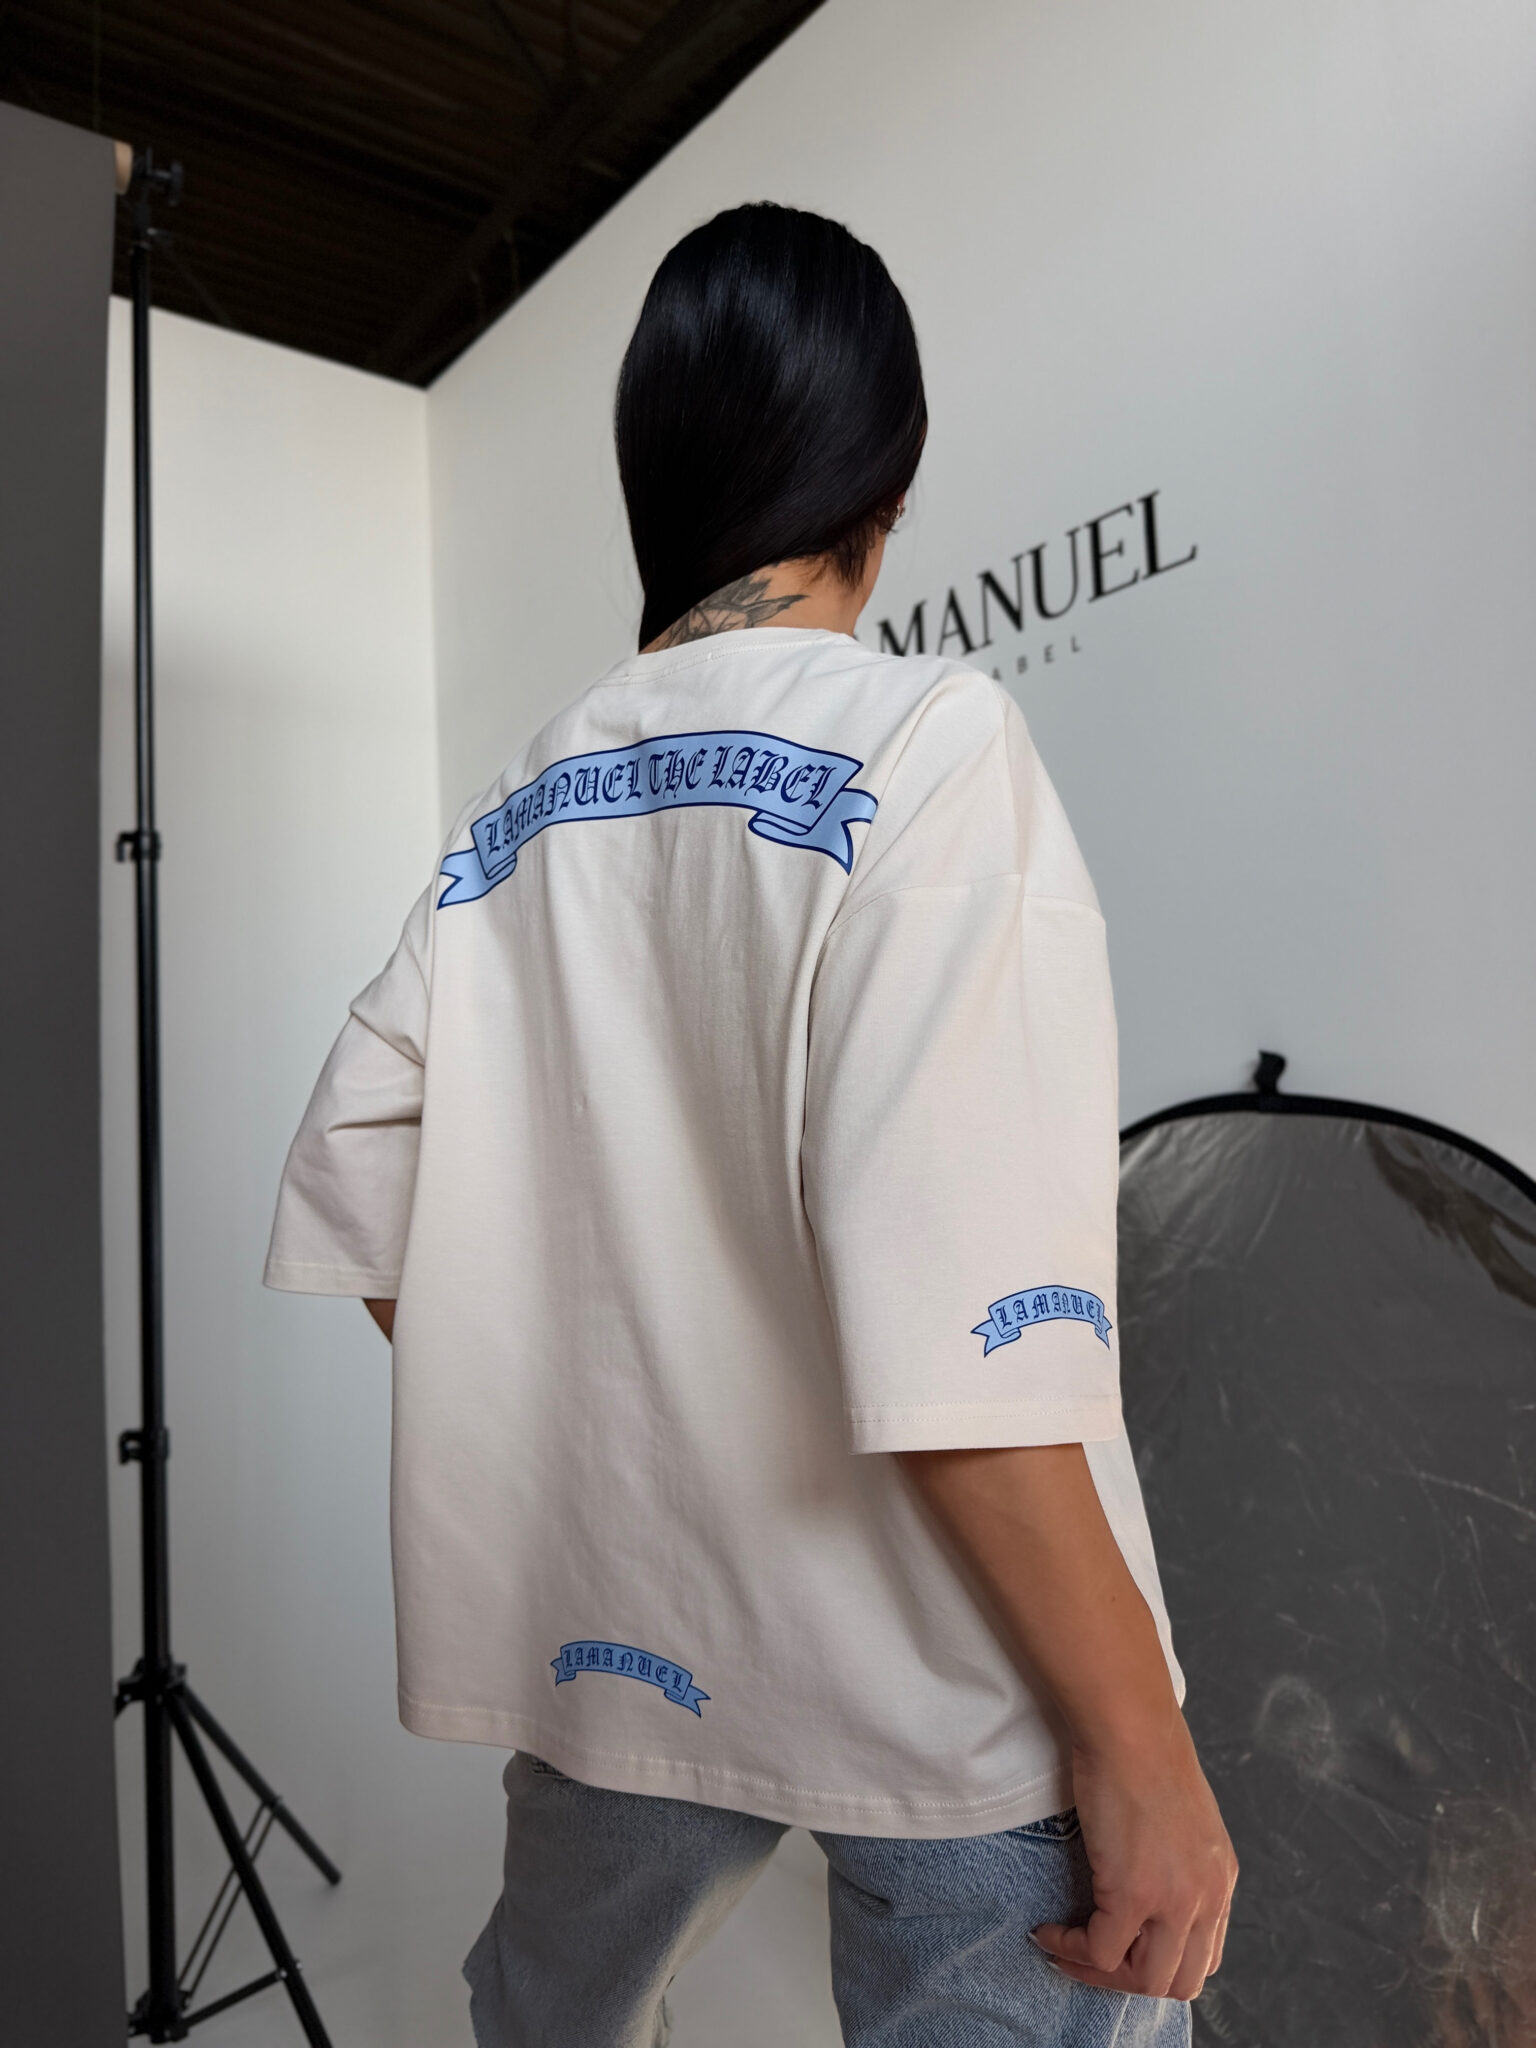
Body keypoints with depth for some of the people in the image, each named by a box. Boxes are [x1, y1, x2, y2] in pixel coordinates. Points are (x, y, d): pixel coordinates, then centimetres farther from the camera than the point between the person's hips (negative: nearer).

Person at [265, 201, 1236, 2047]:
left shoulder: (519, 805, 2)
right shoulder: (922, 741, -16)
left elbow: (352, 1218, 3)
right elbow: (952, 1325, -26)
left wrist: (574, 1459, 14)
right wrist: (1137, 1738, -15)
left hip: (604, 1637, 7)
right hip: (940, 1682, -6)